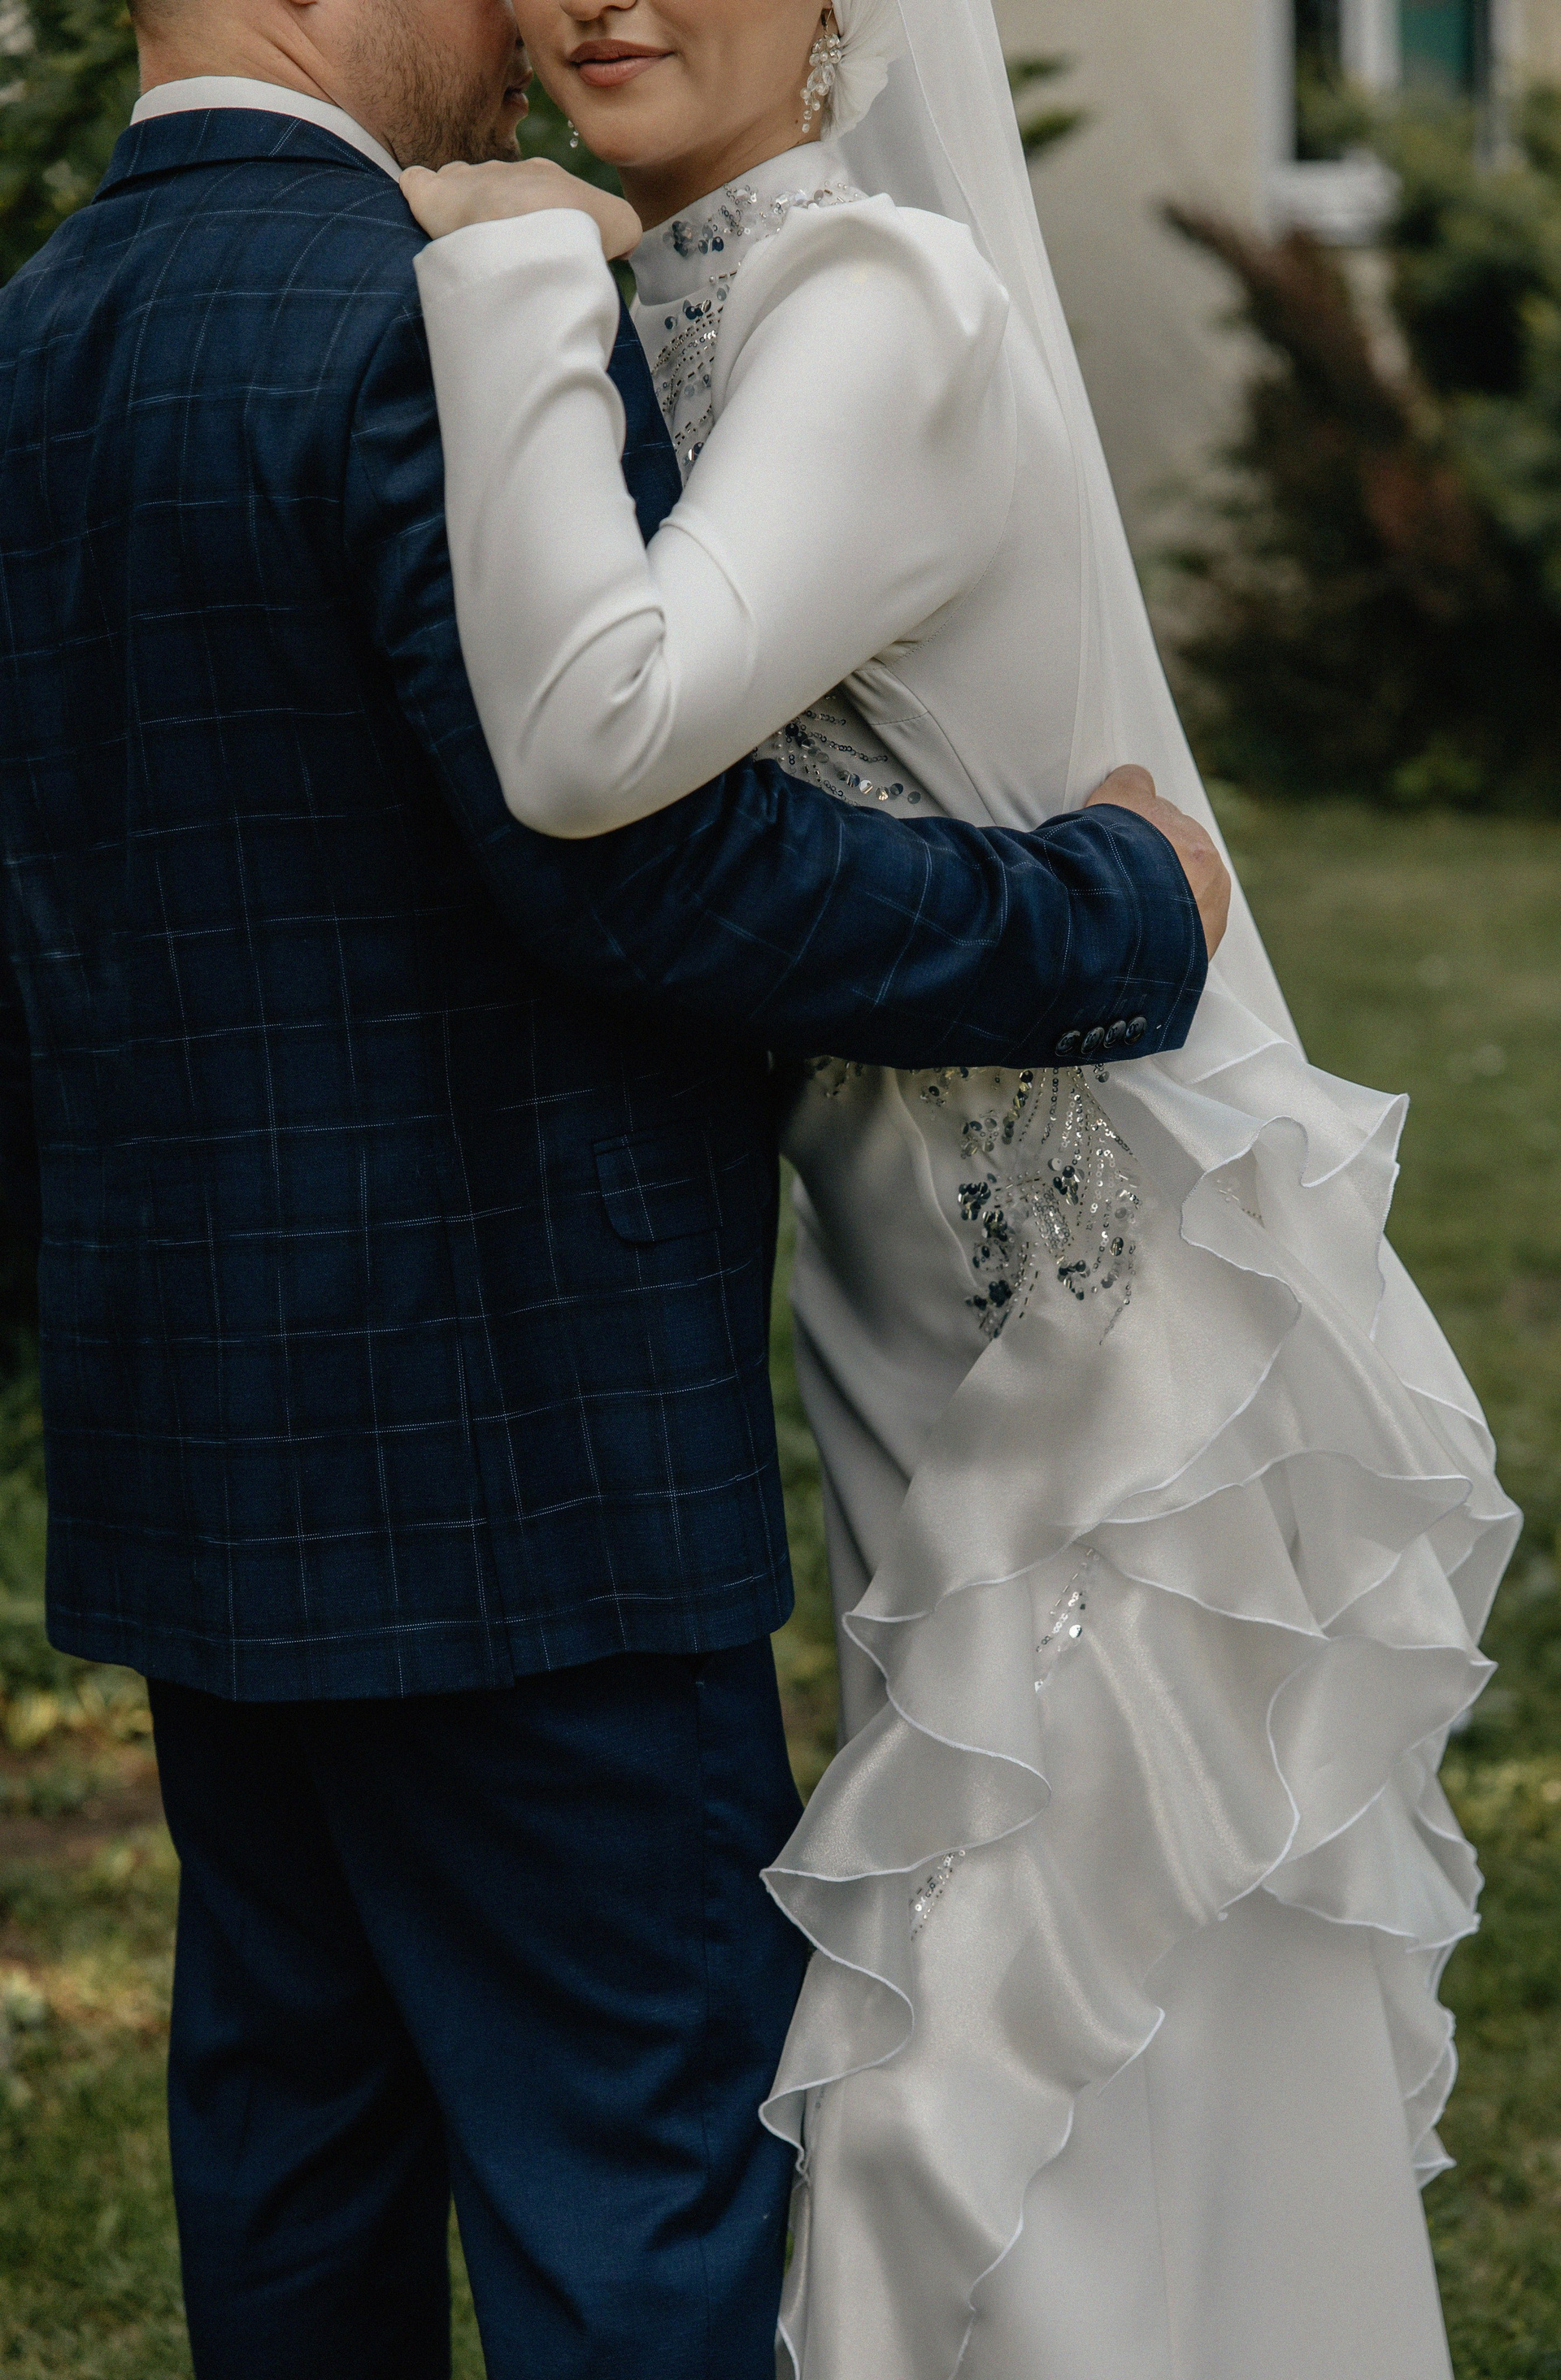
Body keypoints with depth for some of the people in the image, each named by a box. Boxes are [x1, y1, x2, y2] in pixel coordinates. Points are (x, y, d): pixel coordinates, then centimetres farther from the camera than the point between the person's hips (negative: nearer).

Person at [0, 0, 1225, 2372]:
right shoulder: (436, 333, -17)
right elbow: (647, 860, -22)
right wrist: (1111, 910, -12)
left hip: (190, 1446, 9)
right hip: (504, 1466, -9)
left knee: (296, 2114, 18)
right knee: (644, 2183, -2)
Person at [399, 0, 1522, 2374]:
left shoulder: (892, 301, -19)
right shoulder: (695, 325, 9)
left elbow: (596, 739, -34)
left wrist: (516, 266, -25)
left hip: (1125, 1348, -9)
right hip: (961, 1343, 9)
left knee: (1003, 2090, -2)